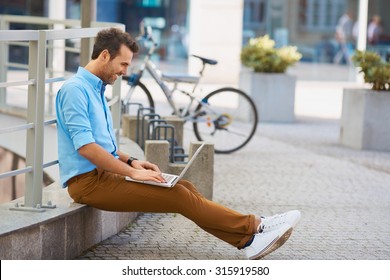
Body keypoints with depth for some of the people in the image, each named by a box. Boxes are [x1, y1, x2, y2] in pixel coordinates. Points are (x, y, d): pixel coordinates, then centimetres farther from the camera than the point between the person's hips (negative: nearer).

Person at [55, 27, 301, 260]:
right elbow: (85, 146, -23)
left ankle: (248, 240, -13)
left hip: (104, 173, 9)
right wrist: (132, 171, -20)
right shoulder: (75, 89, -14)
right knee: (178, 196, -16)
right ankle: (254, 227, -12)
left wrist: (130, 161, 9)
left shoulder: (96, 89, 17)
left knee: (184, 188, -5)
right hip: (88, 181, -9)